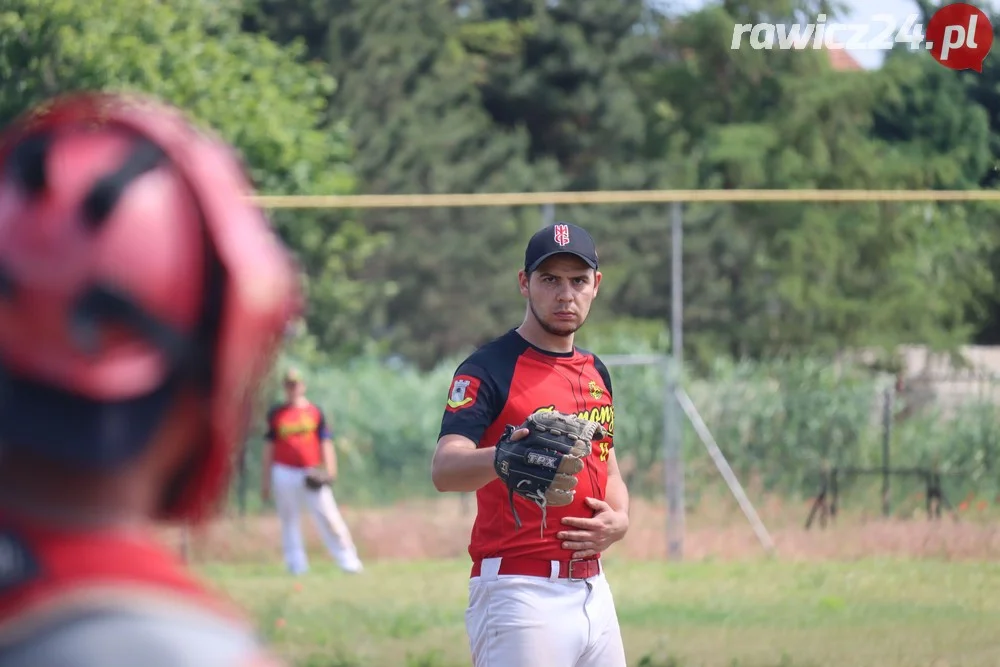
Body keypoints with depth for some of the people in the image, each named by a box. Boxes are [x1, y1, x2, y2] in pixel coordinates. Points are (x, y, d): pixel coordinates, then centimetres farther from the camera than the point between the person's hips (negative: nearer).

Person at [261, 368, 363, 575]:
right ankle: (297, 565, 5)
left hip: (312, 473, -1)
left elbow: (325, 441, 6)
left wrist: (329, 470, -6)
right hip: (284, 472, 1)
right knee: (288, 520, 2)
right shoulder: (276, 413, 9)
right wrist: (266, 479, 9)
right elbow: (269, 446, 11)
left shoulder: (315, 411, 8)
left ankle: (348, 561, -5)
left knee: (328, 516, -6)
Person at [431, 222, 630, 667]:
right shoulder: (488, 368, -8)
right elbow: (444, 470, -23)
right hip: (520, 593, -8)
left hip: (593, 591, 8)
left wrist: (619, 521, 3)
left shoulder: (595, 372, 16)